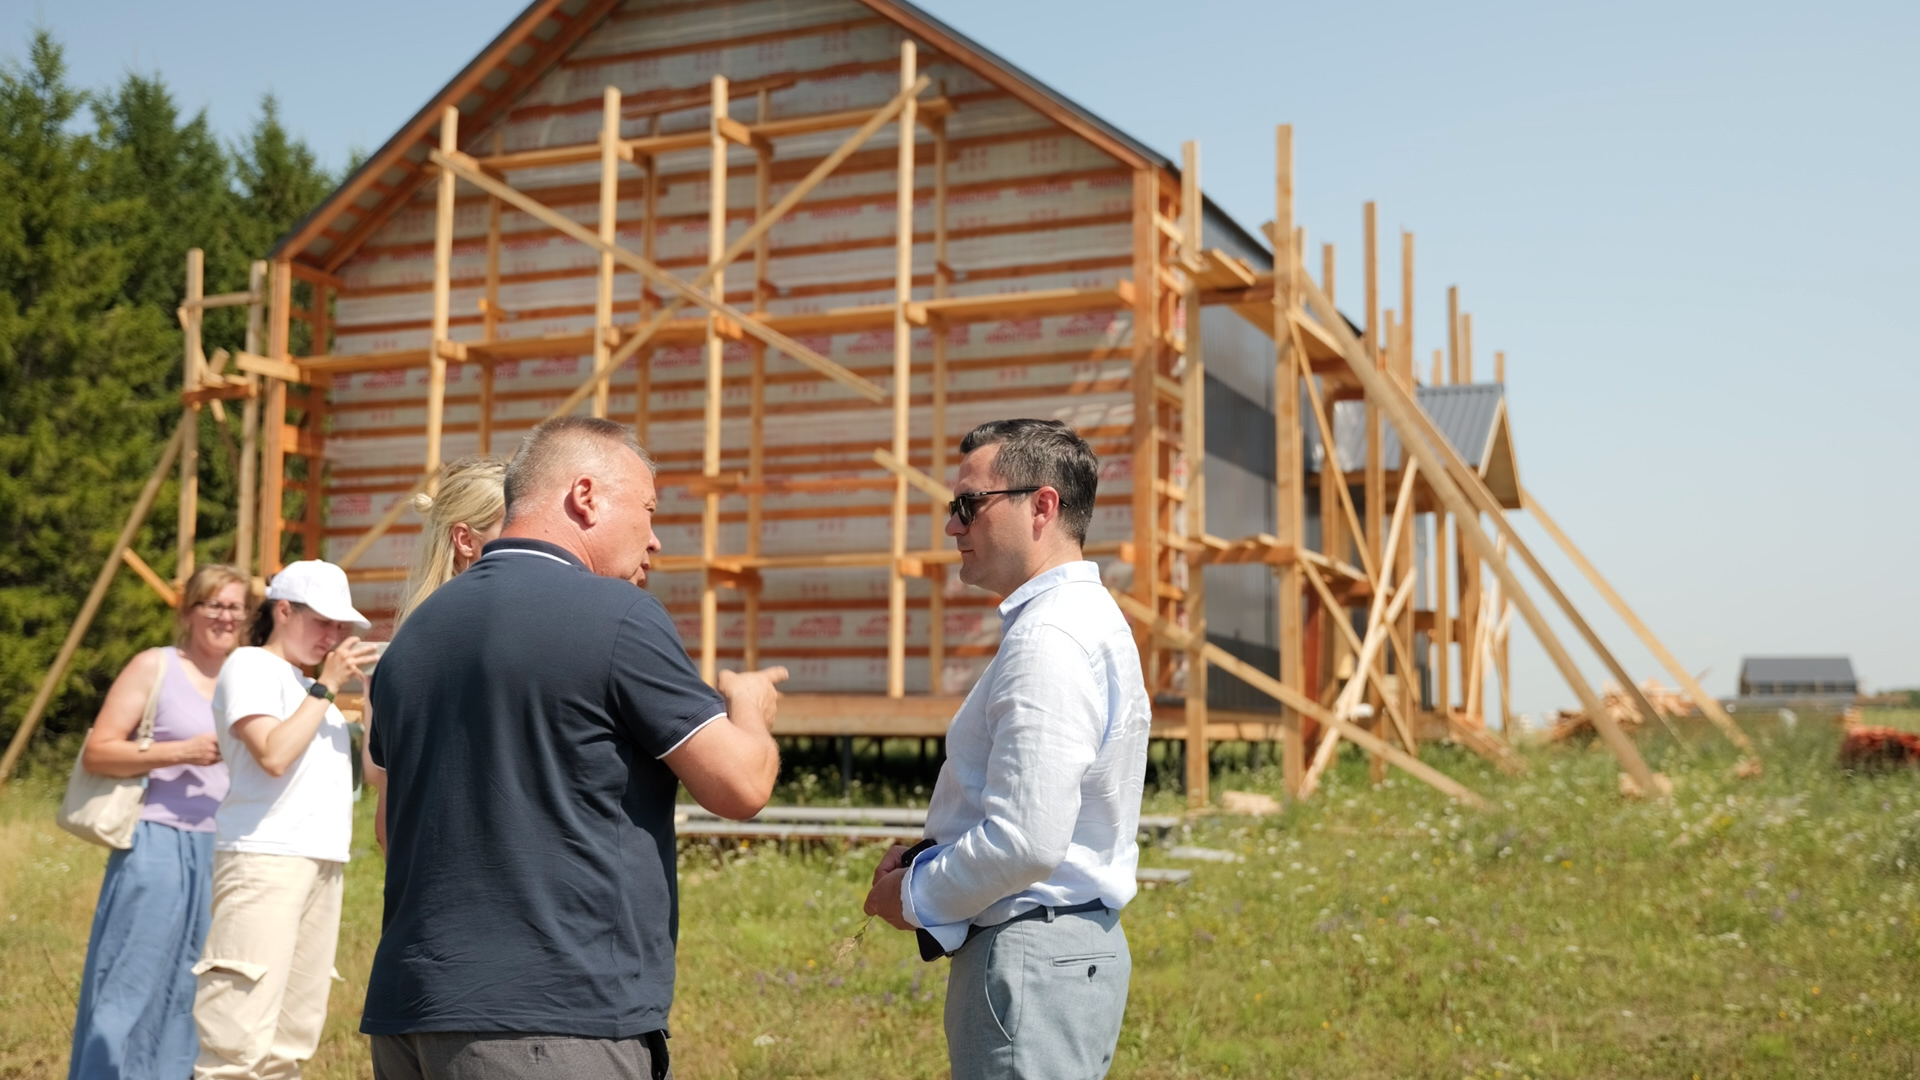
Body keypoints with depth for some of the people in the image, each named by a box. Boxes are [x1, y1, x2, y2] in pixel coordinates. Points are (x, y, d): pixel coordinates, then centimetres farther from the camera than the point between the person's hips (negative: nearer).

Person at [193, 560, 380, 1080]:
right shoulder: (250, 666, 0)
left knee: (291, 1036, 7)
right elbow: (274, 754, -16)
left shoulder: (305, 685, 23)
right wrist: (326, 685, -11)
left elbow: (371, 764, 22)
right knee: (241, 1036, -13)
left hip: (322, 862, 9)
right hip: (265, 857, -9)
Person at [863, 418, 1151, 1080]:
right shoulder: (1084, 618, 13)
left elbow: (1028, 841, -25)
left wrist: (919, 897, -9)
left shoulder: (1048, 641, -19)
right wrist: (929, 854, 9)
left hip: (1029, 959, -10)